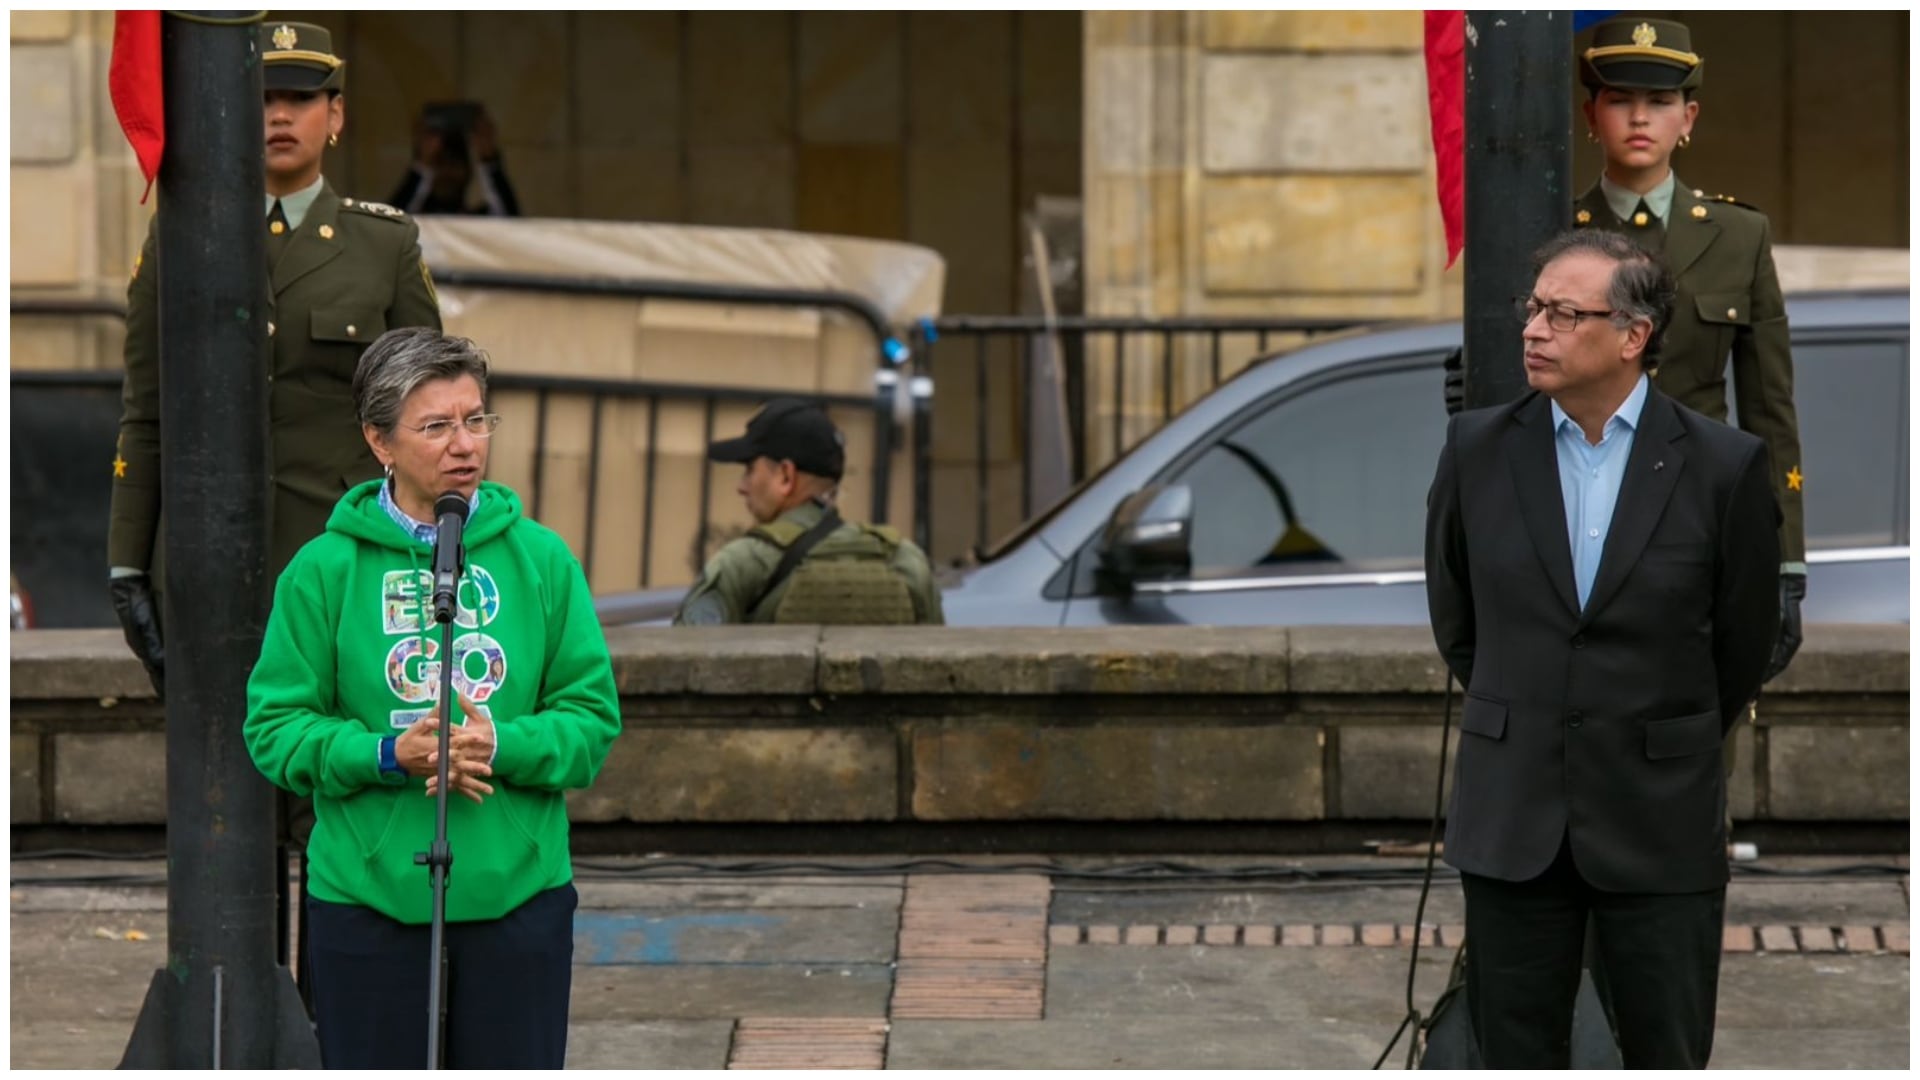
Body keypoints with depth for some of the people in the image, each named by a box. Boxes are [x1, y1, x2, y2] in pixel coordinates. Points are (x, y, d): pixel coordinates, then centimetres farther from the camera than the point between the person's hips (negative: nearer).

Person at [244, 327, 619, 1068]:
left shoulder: (540, 558, 3)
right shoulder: (324, 569, -2)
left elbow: (593, 717, 2)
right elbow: (276, 725, -2)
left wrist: (504, 746, -17)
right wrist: (389, 755, -18)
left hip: (518, 890, 1)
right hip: (365, 895, -1)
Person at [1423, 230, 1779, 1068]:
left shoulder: (1724, 465, -8)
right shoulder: (1478, 448, -2)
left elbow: (1743, 643, 5)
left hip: (1660, 825, -2)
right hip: (1511, 817, 2)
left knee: (1669, 1060, 6)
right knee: (1516, 1059, 8)